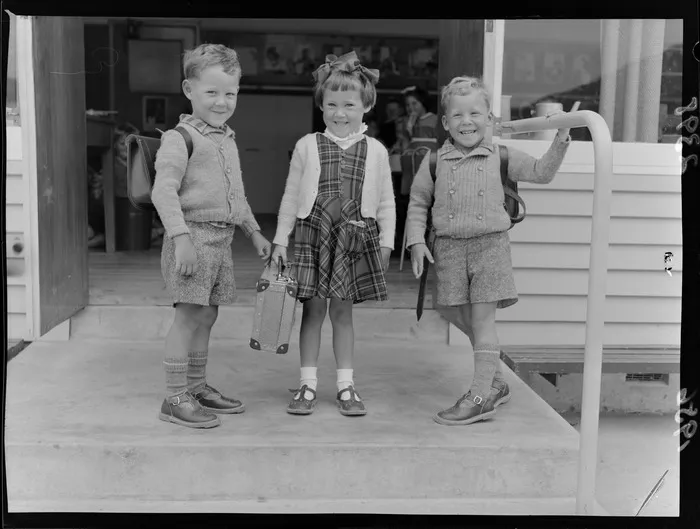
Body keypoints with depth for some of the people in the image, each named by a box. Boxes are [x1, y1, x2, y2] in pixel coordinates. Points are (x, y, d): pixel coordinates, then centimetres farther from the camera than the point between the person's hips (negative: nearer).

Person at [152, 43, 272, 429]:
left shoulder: (228, 141, 18)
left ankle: (196, 387, 26)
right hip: (194, 234, -8)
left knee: (206, 315, 13)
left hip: (221, 238, 8)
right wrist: (181, 237, -26)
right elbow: (164, 190, -18)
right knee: (189, 315, -6)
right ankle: (174, 398, 3)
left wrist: (254, 232, 25)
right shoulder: (180, 138, -9)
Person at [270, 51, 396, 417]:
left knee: (342, 311, 7)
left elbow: (386, 201, 8)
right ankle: (308, 383, 13)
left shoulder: (375, 151, 3)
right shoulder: (307, 146, 2)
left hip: (355, 237, 0)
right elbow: (291, 196, 6)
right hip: (313, 233, 0)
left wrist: (386, 241, 4)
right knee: (313, 309, 3)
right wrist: (280, 239, 4)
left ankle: (345, 384, 16)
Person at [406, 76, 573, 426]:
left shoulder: (502, 158, 4)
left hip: (490, 244, -2)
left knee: (483, 319, -5)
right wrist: (417, 241, 0)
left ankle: (479, 396, -1)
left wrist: (560, 140, 0)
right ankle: (495, 384, 25)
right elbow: (418, 203, 10)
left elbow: (541, 173, 11)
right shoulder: (435, 161, 5)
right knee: (470, 320, 9)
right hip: (449, 247, 2)